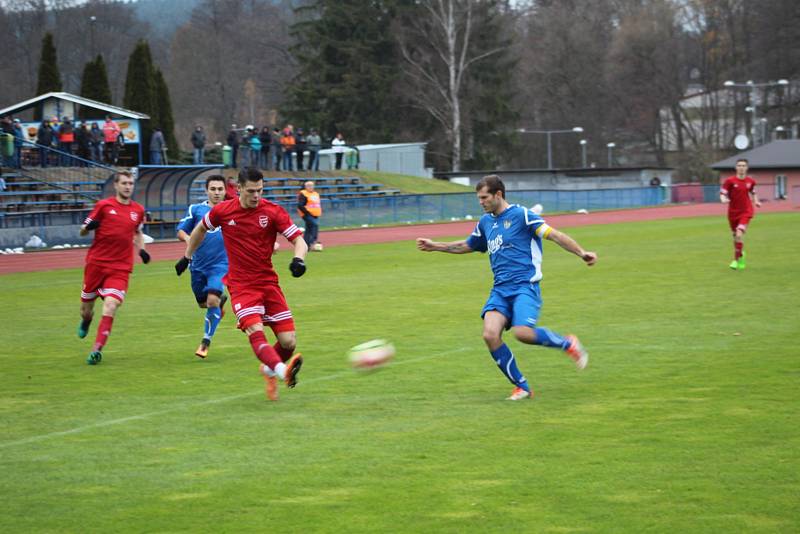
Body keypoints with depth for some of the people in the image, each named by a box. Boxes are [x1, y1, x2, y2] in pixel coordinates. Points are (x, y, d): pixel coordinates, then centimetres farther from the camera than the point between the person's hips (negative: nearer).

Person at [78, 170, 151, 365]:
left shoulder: (138, 210, 9)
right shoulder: (104, 206, 0)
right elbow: (83, 230, 4)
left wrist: (142, 250, 10)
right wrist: (88, 227, -20)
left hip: (120, 268, 1)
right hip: (96, 262, -1)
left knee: (111, 305, -21)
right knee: (86, 307, 9)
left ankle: (97, 349, -18)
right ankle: (86, 321, 48)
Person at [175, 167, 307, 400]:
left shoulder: (273, 211, -5)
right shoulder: (222, 211, -2)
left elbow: (299, 241, -7)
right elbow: (200, 229, 19)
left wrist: (299, 259, -28)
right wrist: (187, 257, 26)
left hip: (268, 282, 1)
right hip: (240, 283, -1)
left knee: (289, 341, -5)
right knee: (255, 331, -28)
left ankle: (269, 369, 27)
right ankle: (282, 370, -50)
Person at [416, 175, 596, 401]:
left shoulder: (521, 214, -3)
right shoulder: (485, 222, 17)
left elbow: (555, 235, -9)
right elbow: (466, 246, 36)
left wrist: (581, 252, -21)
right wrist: (434, 246, 32)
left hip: (525, 286, -6)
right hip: (500, 289, 6)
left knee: (523, 332, -29)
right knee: (490, 334, -17)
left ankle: (567, 344, 0)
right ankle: (522, 387, -3)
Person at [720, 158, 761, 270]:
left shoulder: (751, 181, 1)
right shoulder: (730, 181, -7)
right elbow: (722, 193, -7)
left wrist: (756, 201, 3)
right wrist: (724, 200, -29)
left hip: (745, 212, -1)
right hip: (733, 212, 1)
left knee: (739, 235, -19)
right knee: (735, 237, 11)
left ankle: (736, 260, -10)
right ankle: (741, 254, 40)